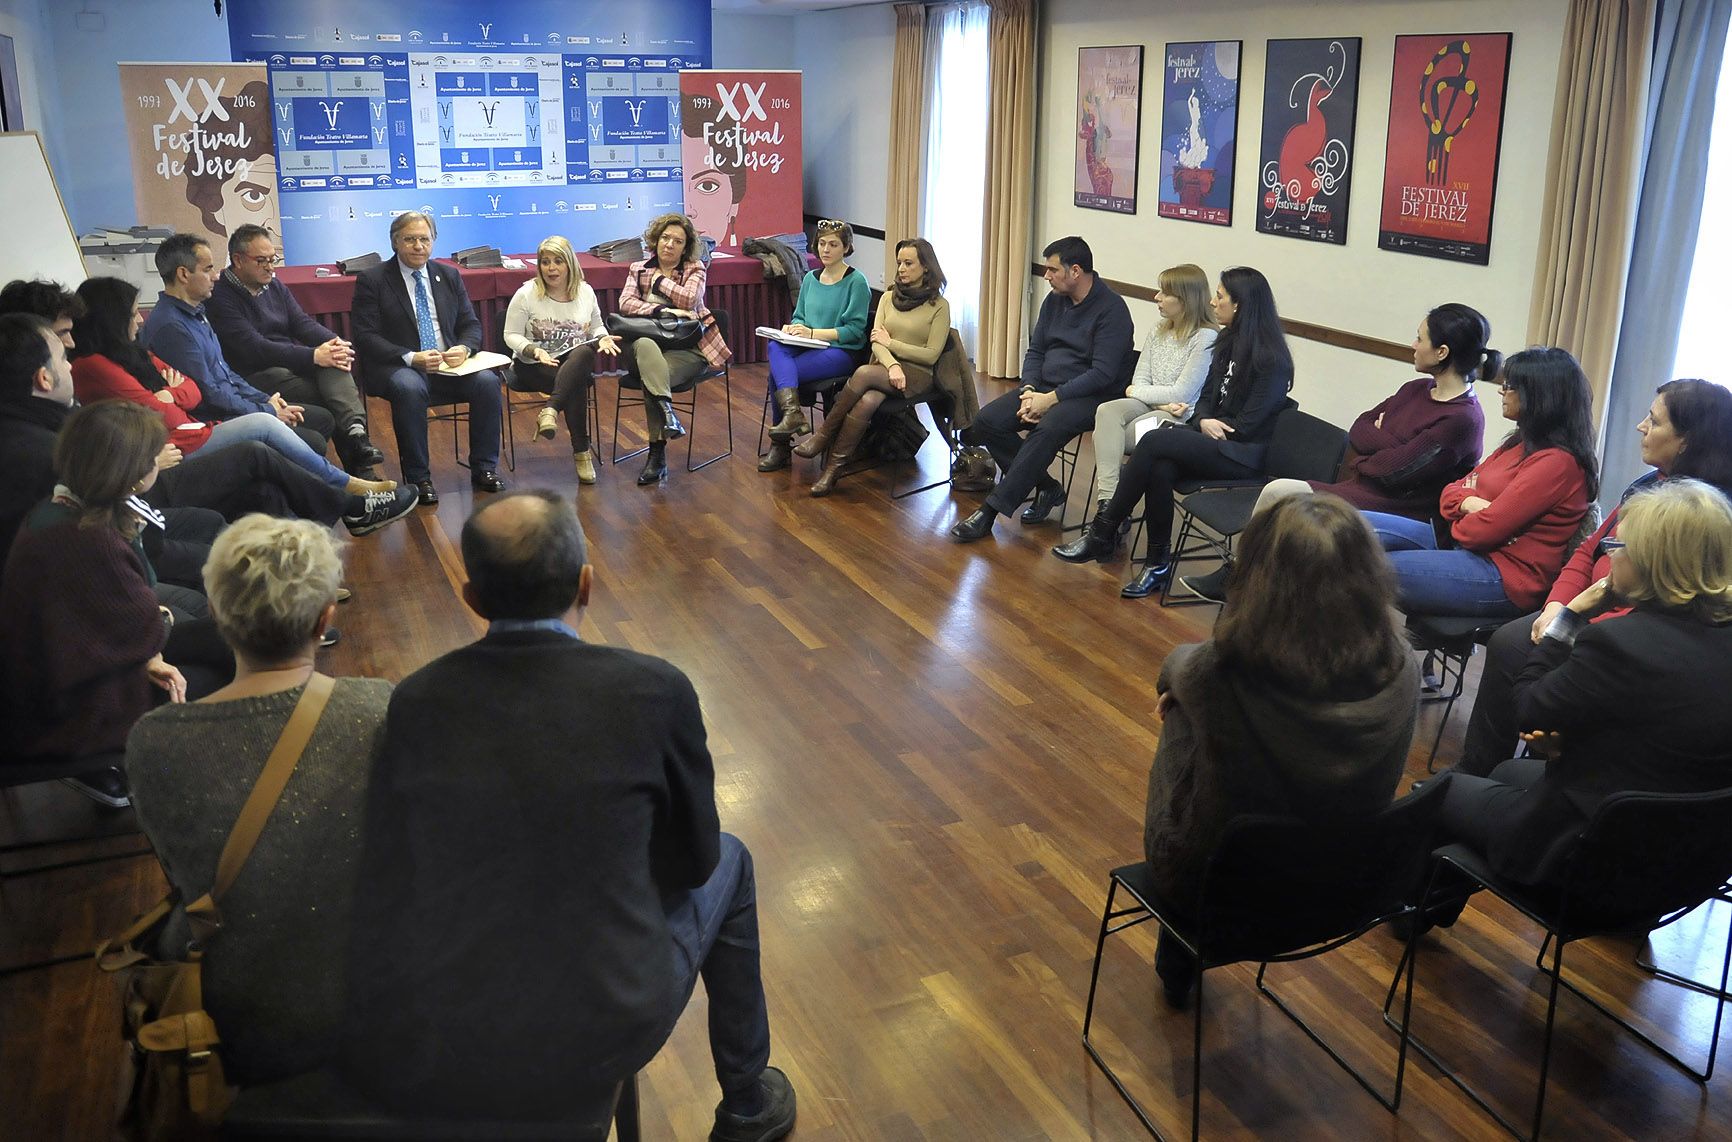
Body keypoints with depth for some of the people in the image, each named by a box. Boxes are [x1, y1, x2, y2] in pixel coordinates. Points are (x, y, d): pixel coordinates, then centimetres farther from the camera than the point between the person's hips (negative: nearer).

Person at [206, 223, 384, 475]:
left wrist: (334, 342, -17)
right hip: (256, 374, -5)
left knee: (333, 360, -27)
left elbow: (302, 322, 7)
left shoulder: (274, 285, 16)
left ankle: (356, 433, -47)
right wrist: (314, 356, -27)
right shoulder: (221, 297, -8)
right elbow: (254, 348, -19)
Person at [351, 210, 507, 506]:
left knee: (487, 381, -24)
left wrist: (464, 349, -12)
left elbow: (471, 324, 13)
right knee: (410, 388, -37)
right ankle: (418, 478, -25)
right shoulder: (372, 281, 0)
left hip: (450, 363, 4)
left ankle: (484, 469, -12)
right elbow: (366, 337, -8)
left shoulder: (450, 275, 14)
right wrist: (411, 358, -22)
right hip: (397, 367, -4)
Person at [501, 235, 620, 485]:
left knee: (585, 352, -36)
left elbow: (596, 327, 20)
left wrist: (604, 338, -4)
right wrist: (534, 350, -22)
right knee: (577, 385, -33)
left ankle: (549, 412, -43)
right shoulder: (526, 294, -5)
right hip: (534, 366, -3)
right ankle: (581, 453, -28)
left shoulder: (585, 292, 6)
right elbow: (512, 336, -2)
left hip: (576, 362, 3)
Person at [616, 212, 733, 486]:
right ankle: (667, 410, -51)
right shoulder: (638, 269, 16)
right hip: (648, 342, 2)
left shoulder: (694, 268, 12)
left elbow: (689, 299, -9)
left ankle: (657, 457, -31)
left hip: (689, 346, -2)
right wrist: (663, 310, -13)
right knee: (644, 346, -38)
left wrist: (660, 279, 3)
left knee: (651, 375, -32)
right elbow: (626, 303, -1)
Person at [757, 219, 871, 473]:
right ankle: (792, 412, -38)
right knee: (776, 347, -28)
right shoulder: (811, 278, 15)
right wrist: (793, 328, -4)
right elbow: (799, 316, 21)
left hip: (843, 351, -6)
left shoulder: (856, 282, -5)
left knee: (777, 373, -26)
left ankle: (781, 447, -17)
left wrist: (813, 333, -18)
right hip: (809, 348, 6)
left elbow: (854, 330, -11)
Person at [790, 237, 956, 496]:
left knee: (864, 373, -35)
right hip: (884, 368, 3)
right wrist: (892, 365, -17)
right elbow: (876, 342, 4)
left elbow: (931, 355, -5)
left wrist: (891, 343, -4)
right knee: (866, 401, -35)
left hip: (916, 375, -3)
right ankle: (833, 469, -29)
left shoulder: (939, 306, 2)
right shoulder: (888, 298, 16)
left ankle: (823, 437, -22)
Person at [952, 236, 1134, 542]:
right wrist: (1029, 390, -5)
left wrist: (1051, 399, -21)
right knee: (986, 423, -12)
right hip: (1044, 388, 8)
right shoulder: (1054, 301, 11)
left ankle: (990, 511, -35)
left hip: (1089, 396, -8)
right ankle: (1046, 487, -2)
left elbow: (1103, 373, -18)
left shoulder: (1111, 309, -12)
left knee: (1047, 431, -37)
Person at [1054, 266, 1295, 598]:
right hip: (1212, 438, 7)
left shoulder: (1271, 358, -12)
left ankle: (1103, 531, -15)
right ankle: (1158, 564, -21)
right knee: (1160, 468, -27)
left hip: (1244, 453, -7)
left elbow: (1247, 425, -15)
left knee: (1154, 441, -25)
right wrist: (1204, 420, -6)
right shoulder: (1227, 342, 13)